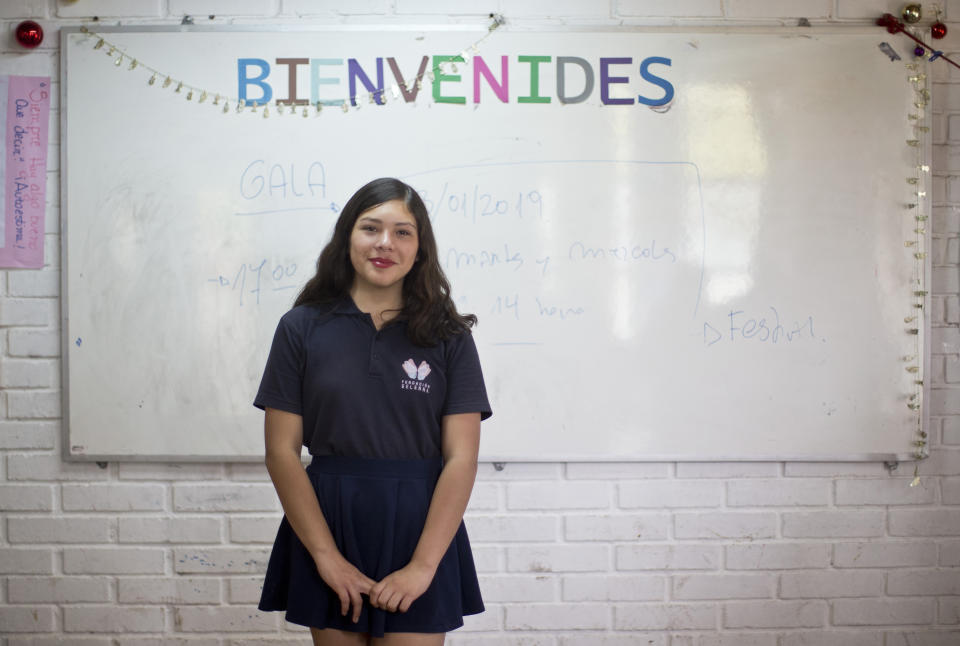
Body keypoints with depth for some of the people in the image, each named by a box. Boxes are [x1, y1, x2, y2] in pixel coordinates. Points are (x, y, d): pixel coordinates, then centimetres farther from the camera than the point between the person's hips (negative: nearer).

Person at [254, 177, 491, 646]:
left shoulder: (448, 336, 0)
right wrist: (326, 556, -9)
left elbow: (461, 457, -5)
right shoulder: (302, 327, 2)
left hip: (420, 530, -1)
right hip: (327, 523, 1)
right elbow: (281, 450, -2)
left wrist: (423, 565, -13)